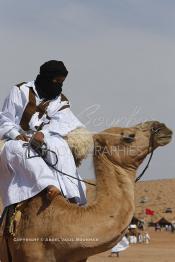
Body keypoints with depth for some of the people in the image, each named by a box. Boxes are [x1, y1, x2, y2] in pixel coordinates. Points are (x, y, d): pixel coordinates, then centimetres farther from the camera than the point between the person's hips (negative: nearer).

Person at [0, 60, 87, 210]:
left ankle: (70, 193, -45)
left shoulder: (61, 101, 13)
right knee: (19, 149, -37)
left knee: (59, 144, -33)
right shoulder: (20, 91, 9)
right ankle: (50, 185, -55)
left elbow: (60, 123, -7)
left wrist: (43, 133, -28)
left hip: (45, 140, 1)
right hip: (19, 140, -1)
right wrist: (16, 135, -15)